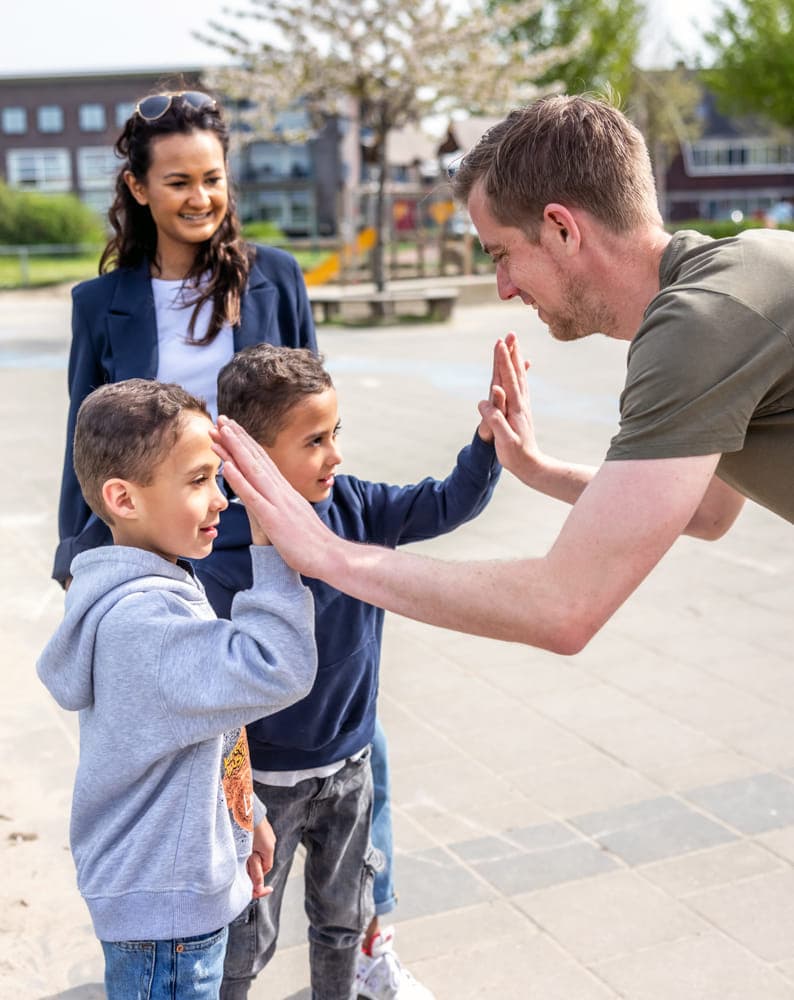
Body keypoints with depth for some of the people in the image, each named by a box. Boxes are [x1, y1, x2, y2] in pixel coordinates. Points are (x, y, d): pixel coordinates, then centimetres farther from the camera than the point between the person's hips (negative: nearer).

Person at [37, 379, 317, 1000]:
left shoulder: (161, 585, 4)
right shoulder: (141, 618, -30)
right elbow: (277, 670, -37)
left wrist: (244, 812, 18)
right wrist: (272, 546, -35)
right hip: (163, 905, -9)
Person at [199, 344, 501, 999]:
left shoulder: (353, 505, -9)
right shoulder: (227, 558, -26)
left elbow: (448, 504, -8)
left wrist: (492, 435, -25)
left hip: (350, 767, 6)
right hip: (267, 781, -5)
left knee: (344, 919, 25)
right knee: (247, 940, 13)